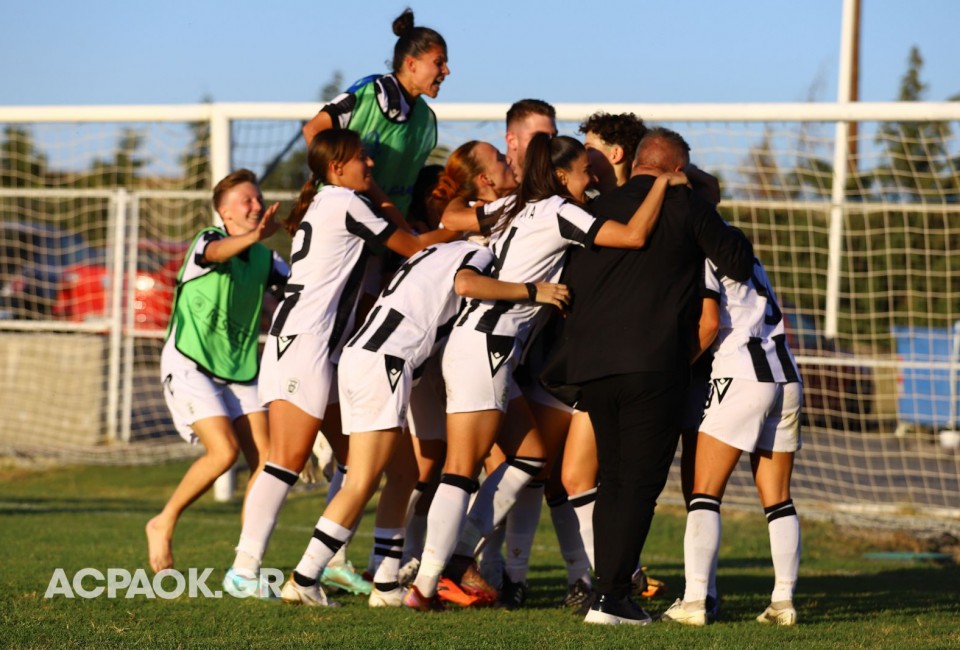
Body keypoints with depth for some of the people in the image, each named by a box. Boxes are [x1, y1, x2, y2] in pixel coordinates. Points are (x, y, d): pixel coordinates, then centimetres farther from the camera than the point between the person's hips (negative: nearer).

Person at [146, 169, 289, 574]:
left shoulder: (264, 259, 8)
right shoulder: (206, 241, -10)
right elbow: (217, 252, -34)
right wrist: (253, 237, -55)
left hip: (240, 370, 6)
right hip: (190, 365, -6)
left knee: (264, 460, -8)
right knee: (224, 452, -21)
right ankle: (163, 525, 0)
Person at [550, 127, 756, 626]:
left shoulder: (598, 209, 13)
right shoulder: (683, 206, 0)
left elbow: (572, 286, 12)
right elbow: (739, 262, -1)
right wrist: (736, 241, 21)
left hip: (590, 365, 5)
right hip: (652, 366, -5)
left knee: (613, 478, 17)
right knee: (640, 482, -3)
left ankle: (606, 586, 14)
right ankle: (610, 598, -9)